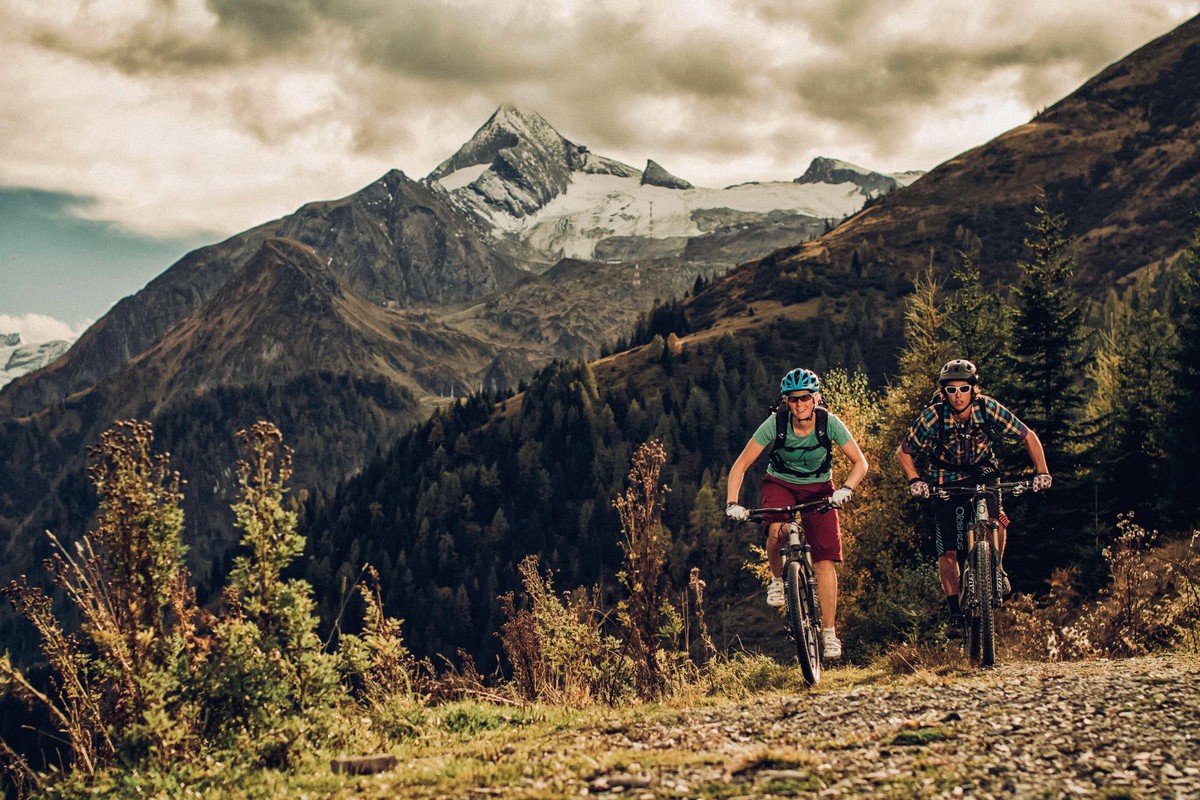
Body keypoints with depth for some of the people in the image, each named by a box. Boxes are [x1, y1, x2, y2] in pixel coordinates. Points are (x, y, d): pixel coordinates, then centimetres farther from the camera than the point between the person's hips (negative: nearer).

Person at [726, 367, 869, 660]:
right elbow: (741, 465, -20)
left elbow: (860, 462, -17)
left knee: (825, 560, -13)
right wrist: (732, 503, -33)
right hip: (780, 484, 0)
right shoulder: (776, 424, -24)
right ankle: (777, 579, -3)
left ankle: (829, 633, -5)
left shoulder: (829, 423, -22)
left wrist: (846, 489, -36)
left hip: (818, 489, 0)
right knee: (777, 529, -33)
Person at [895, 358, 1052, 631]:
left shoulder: (988, 409, -22)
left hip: (982, 473, 0)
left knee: (995, 518, -30)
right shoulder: (932, 417, -24)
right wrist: (914, 480, -31)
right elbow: (904, 452, -14)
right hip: (947, 480, 0)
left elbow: (1028, 436, -13)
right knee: (948, 551, -5)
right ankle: (954, 611, 10)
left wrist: (1041, 472, -23)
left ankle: (996, 569, -2)